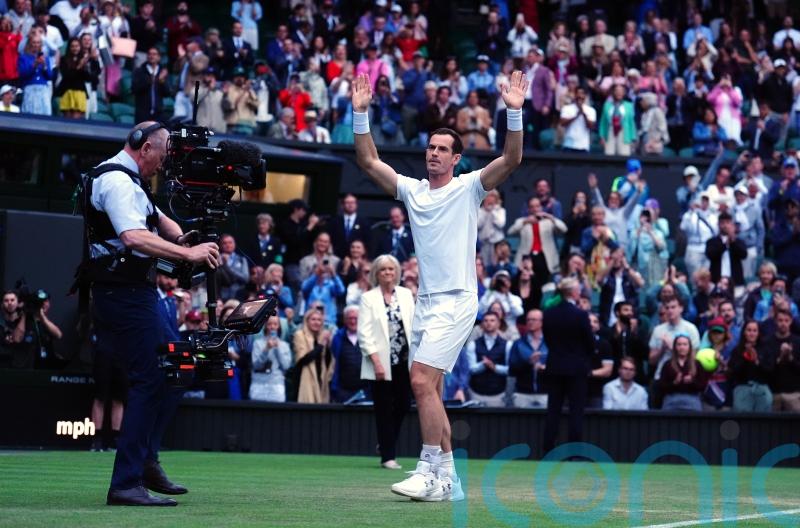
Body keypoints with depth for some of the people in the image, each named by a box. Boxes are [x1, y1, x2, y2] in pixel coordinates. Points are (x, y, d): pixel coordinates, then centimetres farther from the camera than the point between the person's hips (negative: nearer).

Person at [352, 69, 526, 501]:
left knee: (422, 380, -18)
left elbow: (511, 159, -13)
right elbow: (368, 161, 11)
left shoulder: (469, 187, -1)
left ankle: (430, 469, -16)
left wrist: (515, 112, -23)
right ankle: (447, 478, 12)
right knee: (429, 390, 6)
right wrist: (361, 114, 3)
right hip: (426, 302, 7)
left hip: (456, 302, -7)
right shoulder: (411, 190, 12)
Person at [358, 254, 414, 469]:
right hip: (381, 362, -3)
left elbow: (414, 325, 8)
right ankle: (388, 456, 4)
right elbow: (364, 333, -6)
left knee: (403, 405, 2)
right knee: (385, 409, -1)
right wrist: (376, 361, -13)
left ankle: (386, 444, 23)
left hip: (404, 360, 3)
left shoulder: (406, 294, 10)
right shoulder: (368, 298, 0)